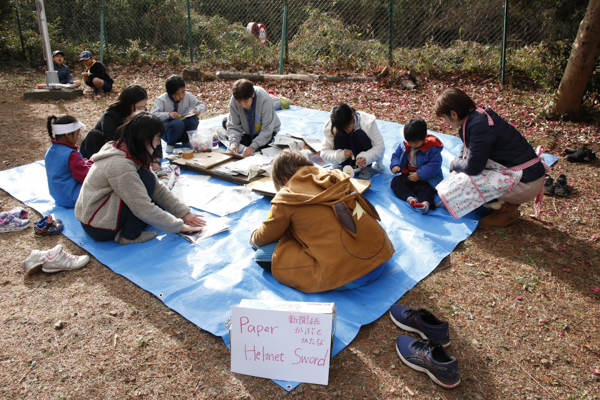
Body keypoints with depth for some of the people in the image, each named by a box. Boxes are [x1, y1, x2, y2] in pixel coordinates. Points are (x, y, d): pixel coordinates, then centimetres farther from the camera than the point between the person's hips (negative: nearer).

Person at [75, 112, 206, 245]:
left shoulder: (131, 154, 1)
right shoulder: (120, 164, -28)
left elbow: (158, 188, 2)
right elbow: (144, 209, -28)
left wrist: (184, 213, -3)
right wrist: (178, 226, -19)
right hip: (98, 228, -9)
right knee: (146, 179, -21)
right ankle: (129, 236, -13)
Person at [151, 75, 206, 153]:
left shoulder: (188, 96, -1)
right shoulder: (162, 100, -12)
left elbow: (202, 105, 8)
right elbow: (153, 115, -21)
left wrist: (197, 110, -15)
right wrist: (168, 114, -33)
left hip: (183, 131, 4)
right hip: (167, 131, -4)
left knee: (194, 120, -28)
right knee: (178, 123, -38)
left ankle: (186, 141, 0)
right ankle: (170, 143, -8)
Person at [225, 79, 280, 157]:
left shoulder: (265, 99, -32)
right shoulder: (233, 100, -21)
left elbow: (267, 129, -29)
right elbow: (233, 126, -14)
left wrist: (253, 146, -39)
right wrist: (234, 142, -34)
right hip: (247, 133, 3)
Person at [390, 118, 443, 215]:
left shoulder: (432, 148, -10)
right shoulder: (404, 145, 7)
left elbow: (435, 165, -17)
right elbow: (396, 155, 19)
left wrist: (419, 175, -26)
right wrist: (395, 165, -5)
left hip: (426, 179, -5)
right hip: (408, 176, 5)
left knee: (427, 188, -35)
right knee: (395, 181, -22)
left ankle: (426, 203, -62)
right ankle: (410, 198, -43)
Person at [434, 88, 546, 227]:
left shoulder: (480, 126, -25)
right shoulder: (477, 115, 4)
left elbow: (473, 168, -21)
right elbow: (466, 153, 17)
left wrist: (456, 164, -1)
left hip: (526, 183, -9)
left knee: (468, 181, -20)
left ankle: (508, 210, 0)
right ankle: (504, 202, 12)